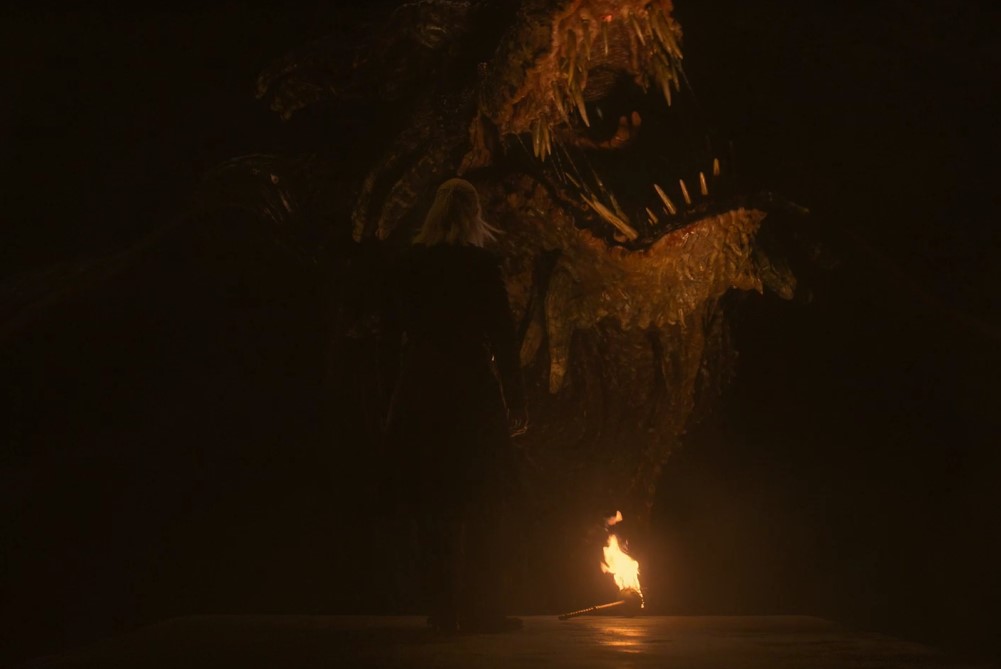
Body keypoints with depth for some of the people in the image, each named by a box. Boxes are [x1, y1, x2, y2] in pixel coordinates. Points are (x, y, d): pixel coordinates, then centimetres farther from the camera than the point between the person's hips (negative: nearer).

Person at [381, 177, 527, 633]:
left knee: (434, 509, 10)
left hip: (420, 394, 4)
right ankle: (480, 611, 7)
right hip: (472, 392, -3)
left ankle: (443, 610, 13)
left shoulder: (411, 264, 4)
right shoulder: (481, 264, -7)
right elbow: (501, 336, -8)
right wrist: (516, 403, -5)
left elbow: (395, 326, 12)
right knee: (480, 509, 6)